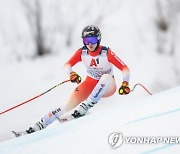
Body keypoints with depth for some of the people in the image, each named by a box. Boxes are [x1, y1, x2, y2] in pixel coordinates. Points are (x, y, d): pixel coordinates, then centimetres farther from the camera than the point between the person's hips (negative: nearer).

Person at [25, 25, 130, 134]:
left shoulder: (107, 53, -20)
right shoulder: (82, 52, -10)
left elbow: (124, 68, -21)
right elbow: (67, 65, -10)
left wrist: (125, 84, -38)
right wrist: (71, 73, -33)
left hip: (107, 87, -3)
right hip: (90, 83, 3)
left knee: (106, 77, -38)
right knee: (69, 104, -18)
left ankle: (86, 106, -37)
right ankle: (41, 124, -16)